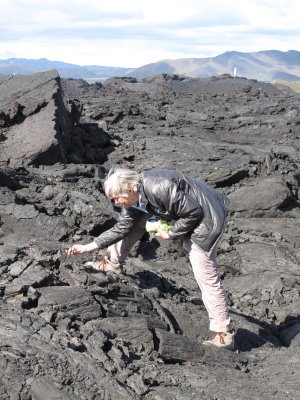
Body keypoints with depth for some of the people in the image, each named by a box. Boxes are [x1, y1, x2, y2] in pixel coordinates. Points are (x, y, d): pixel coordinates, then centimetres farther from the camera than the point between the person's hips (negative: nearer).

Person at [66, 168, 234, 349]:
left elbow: (194, 212, -26)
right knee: (133, 219, 4)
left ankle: (224, 335, 0)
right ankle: (112, 263, 19)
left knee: (206, 276, -8)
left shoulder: (160, 189, -34)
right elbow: (121, 228, 1)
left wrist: (170, 234, -17)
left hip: (204, 217, -8)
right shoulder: (134, 197, -7)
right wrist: (88, 247, -2)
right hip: (183, 216, 8)